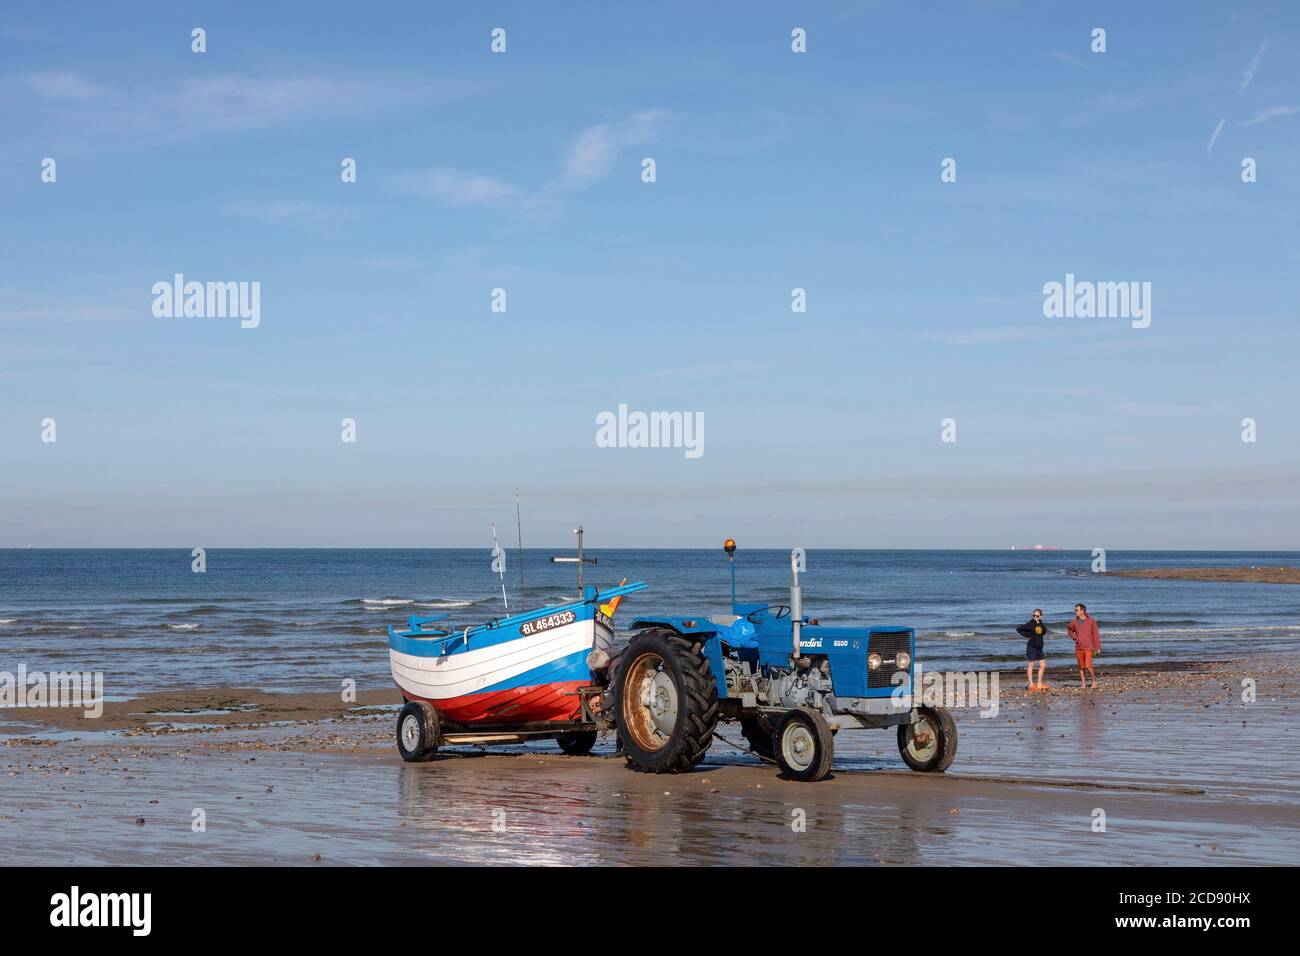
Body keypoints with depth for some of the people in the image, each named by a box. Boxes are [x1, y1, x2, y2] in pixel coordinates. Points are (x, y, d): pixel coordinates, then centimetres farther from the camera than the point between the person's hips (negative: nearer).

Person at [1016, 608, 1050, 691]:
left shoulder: (1042, 625, 6)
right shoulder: (1030, 624, -11)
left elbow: (1044, 631, 28)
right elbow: (1018, 629, -12)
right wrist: (1026, 636, -10)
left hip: (1039, 647, 7)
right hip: (1031, 647, -7)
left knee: (1043, 665, 8)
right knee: (1030, 666, -1)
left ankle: (1039, 684, 16)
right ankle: (1031, 685, 3)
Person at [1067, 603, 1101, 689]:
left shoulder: (1091, 621, -5)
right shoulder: (1074, 622, 5)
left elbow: (1095, 635, -3)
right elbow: (1070, 630, 25)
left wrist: (1098, 647, -6)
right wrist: (1074, 637, 6)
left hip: (1088, 648, -4)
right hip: (1078, 648, 4)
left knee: (1088, 666, -13)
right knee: (1081, 667, 6)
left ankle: (1094, 681, 6)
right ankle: (1083, 684, 14)